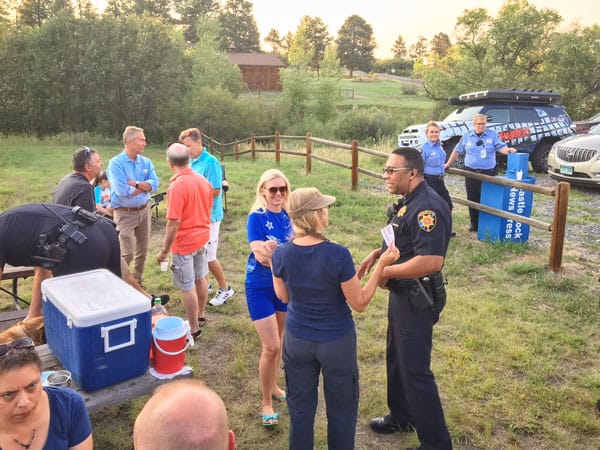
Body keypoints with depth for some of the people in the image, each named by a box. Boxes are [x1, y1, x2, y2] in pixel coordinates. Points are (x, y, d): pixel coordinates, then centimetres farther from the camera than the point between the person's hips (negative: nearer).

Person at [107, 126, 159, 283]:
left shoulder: (146, 162, 5)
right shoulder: (116, 163, -11)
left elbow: (154, 185, -7)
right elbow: (123, 191, -21)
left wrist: (134, 183, -18)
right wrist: (144, 186, -8)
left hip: (144, 210, 6)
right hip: (125, 213, -5)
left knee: (142, 251, 14)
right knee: (127, 254, -6)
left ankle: (137, 282, 30)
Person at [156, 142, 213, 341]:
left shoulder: (177, 186, -23)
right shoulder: (203, 181, -1)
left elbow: (174, 223, -24)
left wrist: (164, 251, -16)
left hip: (185, 242, -8)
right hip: (203, 236, 8)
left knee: (187, 287, 3)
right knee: (200, 278, 21)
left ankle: (194, 329, 12)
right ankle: (201, 314, 39)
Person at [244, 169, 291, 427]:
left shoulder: (288, 215, -1)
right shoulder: (257, 217, -16)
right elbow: (260, 256, -21)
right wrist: (271, 253, -39)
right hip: (260, 287, -5)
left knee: (278, 342, 19)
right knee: (271, 347, -6)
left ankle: (273, 387, 40)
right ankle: (266, 403, 12)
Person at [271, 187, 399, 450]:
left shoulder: (281, 254, -14)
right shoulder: (338, 254, -25)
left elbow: (283, 297, 3)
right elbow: (359, 304, -14)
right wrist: (382, 264, -12)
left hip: (297, 340, 3)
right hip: (337, 342, -3)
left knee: (300, 408, 20)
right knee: (341, 409, 19)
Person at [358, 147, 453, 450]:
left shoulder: (428, 207, -26)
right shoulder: (408, 202, 7)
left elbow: (431, 260, -35)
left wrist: (386, 272, -23)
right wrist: (376, 254, 4)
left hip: (417, 300, -10)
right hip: (402, 295, 10)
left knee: (415, 370, 0)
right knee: (396, 358, 23)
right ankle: (401, 416, 44)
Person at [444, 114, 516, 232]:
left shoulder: (493, 135, 5)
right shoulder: (467, 136, 10)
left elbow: (501, 147, -4)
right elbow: (457, 151, 15)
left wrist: (508, 150, -26)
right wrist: (448, 164, 16)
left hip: (488, 172, -1)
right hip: (471, 172, 2)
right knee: (472, 198, 2)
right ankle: (474, 223, 12)